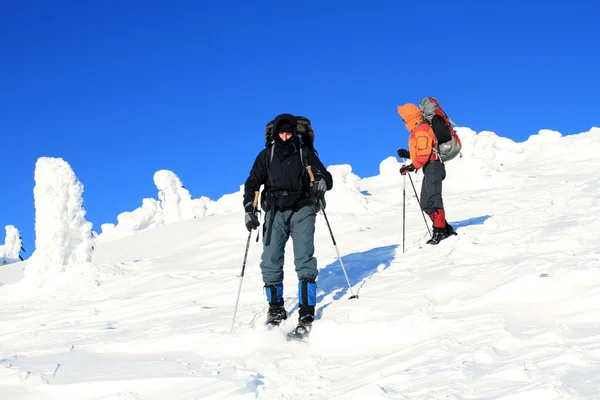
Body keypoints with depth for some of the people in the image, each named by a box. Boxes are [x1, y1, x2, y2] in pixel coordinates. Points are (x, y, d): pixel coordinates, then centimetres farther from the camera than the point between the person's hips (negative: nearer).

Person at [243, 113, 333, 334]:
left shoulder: (305, 153, 9)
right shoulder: (267, 156, 12)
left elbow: (327, 177, 6)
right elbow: (252, 183, 12)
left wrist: (322, 182, -18)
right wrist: (249, 210, -1)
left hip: (301, 210, -2)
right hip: (275, 212, 2)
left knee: (304, 259, -15)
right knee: (270, 261, -8)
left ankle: (306, 312, -16)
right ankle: (275, 308, 8)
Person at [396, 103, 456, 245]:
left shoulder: (421, 130, -11)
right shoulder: (418, 131, 22)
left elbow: (424, 153, -21)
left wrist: (412, 167, -23)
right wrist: (407, 154, 19)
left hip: (432, 167, -11)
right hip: (430, 169, 11)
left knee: (433, 200, -20)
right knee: (426, 204, 9)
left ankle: (439, 231, -28)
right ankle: (446, 230, 8)